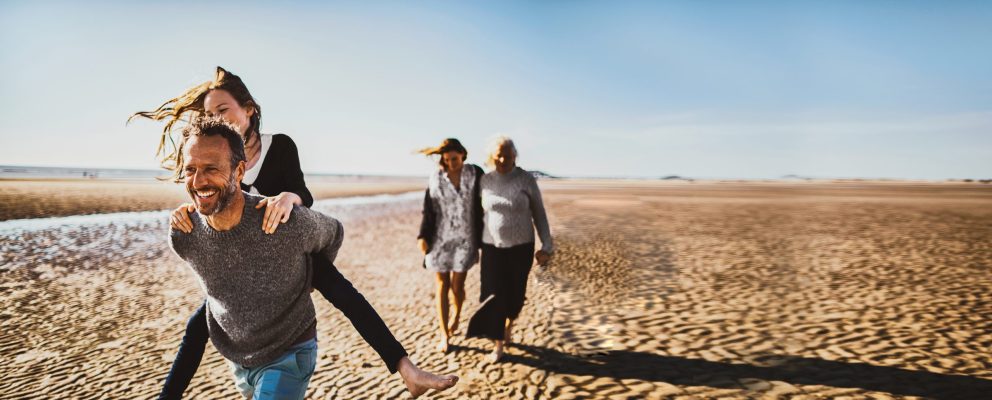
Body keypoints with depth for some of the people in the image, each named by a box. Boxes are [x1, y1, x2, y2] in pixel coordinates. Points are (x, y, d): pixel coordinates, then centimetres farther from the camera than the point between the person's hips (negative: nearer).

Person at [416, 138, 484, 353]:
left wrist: (481, 240, -1)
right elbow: (428, 211, 3)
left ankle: (457, 313, 34)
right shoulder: (435, 178, 0)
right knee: (442, 286, 4)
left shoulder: (475, 174, -3)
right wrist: (423, 236, -8)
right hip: (440, 239, 1)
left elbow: (481, 207, 0)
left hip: (465, 239, -1)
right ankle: (445, 336, 16)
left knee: (457, 285, 0)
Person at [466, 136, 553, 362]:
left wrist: (547, 247, -7)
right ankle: (498, 345, 12)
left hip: (521, 247, -1)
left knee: (515, 295, 11)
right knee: (493, 297, -4)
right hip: (492, 247, 1)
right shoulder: (485, 181, -1)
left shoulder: (527, 180, -9)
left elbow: (539, 214, -4)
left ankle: (508, 326, 42)